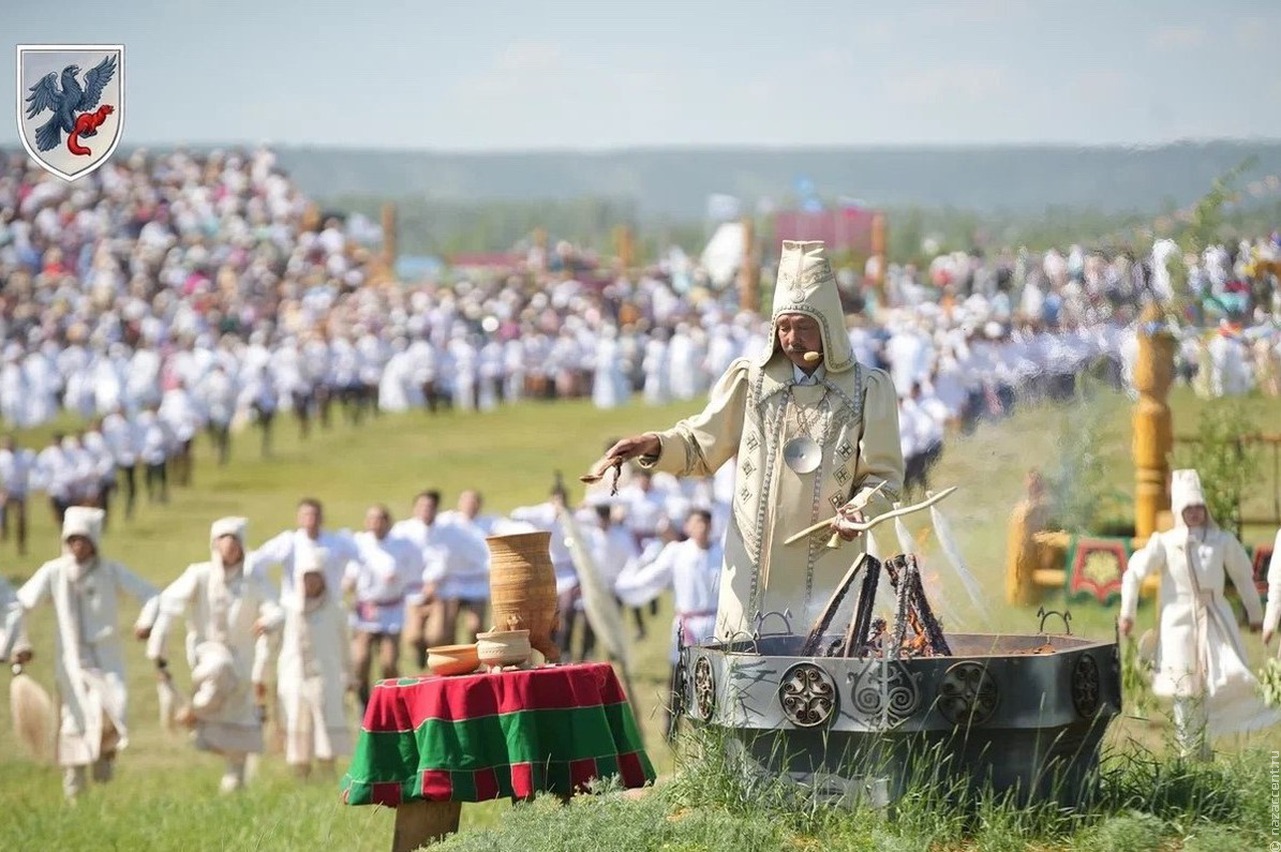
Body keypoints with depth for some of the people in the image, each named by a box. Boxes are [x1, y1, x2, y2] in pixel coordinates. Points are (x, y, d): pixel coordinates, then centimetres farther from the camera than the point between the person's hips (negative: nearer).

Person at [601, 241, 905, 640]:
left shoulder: (869, 389, 3)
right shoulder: (751, 379, 7)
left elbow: (885, 476, 4)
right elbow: (701, 446, 13)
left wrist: (858, 510, -15)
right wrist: (655, 445, -5)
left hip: (826, 571, -1)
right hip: (753, 572, 1)